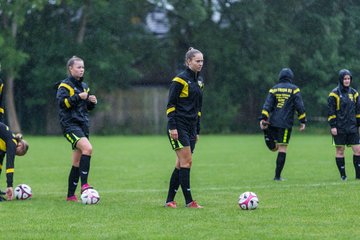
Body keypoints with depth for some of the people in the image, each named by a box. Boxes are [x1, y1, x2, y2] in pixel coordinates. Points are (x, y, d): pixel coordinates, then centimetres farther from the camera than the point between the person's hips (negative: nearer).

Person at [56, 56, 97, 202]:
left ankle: (71, 195, 10)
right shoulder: (65, 85, -2)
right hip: (70, 125, -8)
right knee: (88, 148, -29)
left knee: (77, 162, 6)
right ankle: (84, 184, -29)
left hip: (83, 124, 8)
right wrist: (78, 97, -24)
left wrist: (92, 102, 6)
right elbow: (62, 102, -17)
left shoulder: (84, 86, 20)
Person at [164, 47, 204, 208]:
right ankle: (188, 201, -9)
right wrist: (172, 127, -18)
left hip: (191, 127, 8)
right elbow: (170, 104, -11)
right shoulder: (180, 80, -10)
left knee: (181, 164, 7)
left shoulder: (199, 81, 15)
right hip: (179, 127, -8)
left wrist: (197, 131, 19)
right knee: (187, 162, -11)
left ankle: (170, 200, 12)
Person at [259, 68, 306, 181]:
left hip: (273, 122, 3)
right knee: (282, 149, 1)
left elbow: (267, 105, -1)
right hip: (286, 123, -3)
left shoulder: (274, 89, 9)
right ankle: (277, 176, 0)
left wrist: (263, 119, -6)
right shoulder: (294, 89, 2)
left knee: (274, 148, 18)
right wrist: (303, 121, 4)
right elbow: (299, 106, -2)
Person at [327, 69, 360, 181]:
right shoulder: (335, 94, -4)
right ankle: (343, 175, 6)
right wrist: (332, 126, -12)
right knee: (340, 151, 0)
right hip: (339, 128, -4)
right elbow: (330, 111, -6)